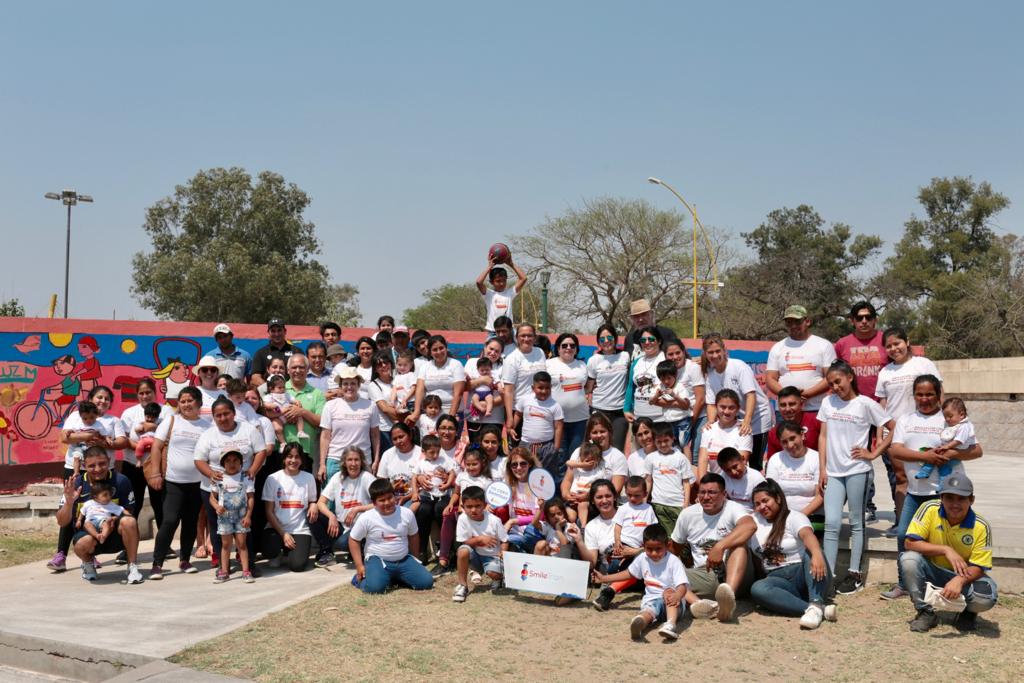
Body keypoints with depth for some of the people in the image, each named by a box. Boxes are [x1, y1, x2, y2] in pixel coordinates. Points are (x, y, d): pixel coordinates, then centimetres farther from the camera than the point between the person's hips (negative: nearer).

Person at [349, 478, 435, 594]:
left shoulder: (407, 513, -5)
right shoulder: (366, 518, -12)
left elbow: (413, 536, 12)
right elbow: (353, 540, 0)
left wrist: (414, 560, 18)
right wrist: (359, 566, -5)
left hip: (403, 560, 4)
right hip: (378, 559, -4)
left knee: (426, 582, -12)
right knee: (375, 587, -33)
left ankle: (395, 577, 13)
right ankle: (360, 578, 4)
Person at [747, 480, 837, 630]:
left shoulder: (794, 517, -1)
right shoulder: (754, 521, 15)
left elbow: (807, 535, -24)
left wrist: (817, 554, -45)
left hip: (802, 573, -3)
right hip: (778, 579, 3)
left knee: (810, 552, -33)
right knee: (757, 589, -32)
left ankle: (816, 605, -49)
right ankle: (821, 610, -40)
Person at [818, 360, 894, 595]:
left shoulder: (865, 404, -3)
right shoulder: (828, 403, 9)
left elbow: (894, 429, -1)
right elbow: (823, 437, 10)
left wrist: (873, 453, -5)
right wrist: (822, 469, 4)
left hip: (857, 470, -3)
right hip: (833, 472, 3)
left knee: (856, 523, 6)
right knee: (831, 523, -4)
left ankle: (855, 574, 13)